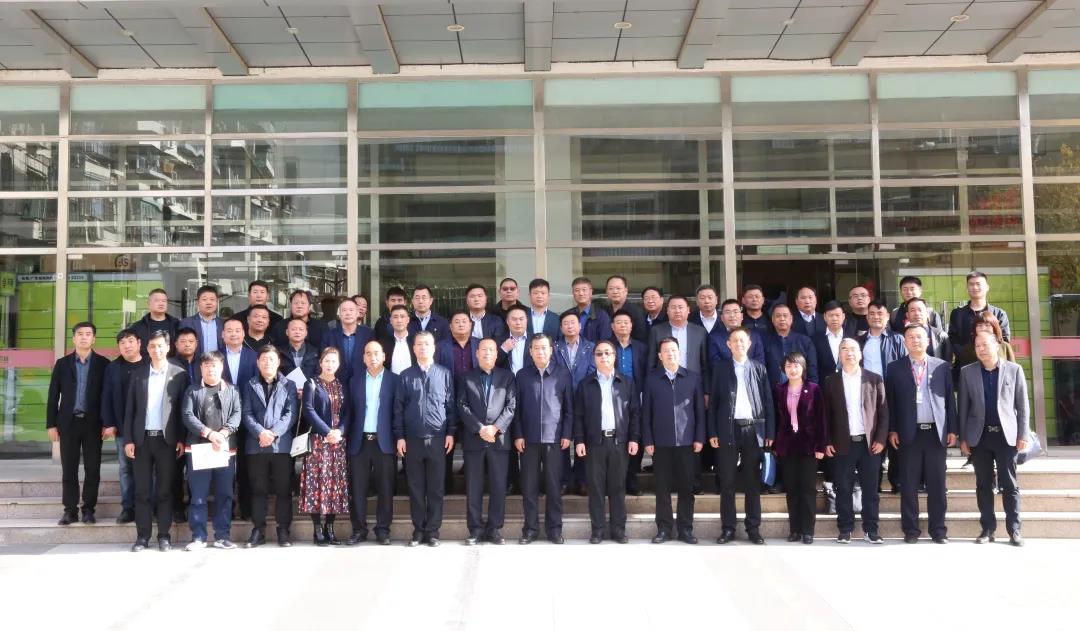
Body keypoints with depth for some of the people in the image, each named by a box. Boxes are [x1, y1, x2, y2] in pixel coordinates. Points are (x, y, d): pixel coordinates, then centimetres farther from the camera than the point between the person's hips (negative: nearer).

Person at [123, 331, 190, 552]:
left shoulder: (179, 374, 2)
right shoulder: (138, 374, 9)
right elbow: (130, 409, 8)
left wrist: (182, 439, -6)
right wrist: (128, 439, 1)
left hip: (167, 439, -2)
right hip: (142, 439, 2)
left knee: (165, 489, 2)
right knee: (142, 489, 3)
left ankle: (164, 536, 7)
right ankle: (142, 536, 9)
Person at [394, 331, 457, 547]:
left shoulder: (445, 374, 5)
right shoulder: (406, 375, 6)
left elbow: (451, 406, 5)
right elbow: (398, 408, 5)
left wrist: (451, 433, -1)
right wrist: (400, 436, -1)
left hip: (438, 439, 0)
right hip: (412, 439, 1)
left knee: (436, 488, 3)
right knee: (416, 487, 6)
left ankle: (432, 531, 11)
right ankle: (418, 530, 15)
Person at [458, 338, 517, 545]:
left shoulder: (507, 376, 10)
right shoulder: (466, 377, 10)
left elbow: (511, 405, 1)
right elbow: (462, 406, 0)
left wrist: (495, 427, -12)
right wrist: (480, 428, -12)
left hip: (499, 438, 0)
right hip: (473, 440, 0)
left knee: (499, 486, 2)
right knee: (473, 487, 2)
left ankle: (494, 528, 10)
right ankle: (475, 529, 9)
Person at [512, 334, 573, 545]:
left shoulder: (563, 374, 3)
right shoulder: (522, 375, 6)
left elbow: (569, 407, 4)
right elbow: (516, 408, 6)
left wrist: (567, 434, -2)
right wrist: (517, 435, -1)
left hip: (554, 438, -1)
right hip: (528, 439, 1)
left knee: (553, 485, 3)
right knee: (529, 486, 4)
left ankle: (554, 528, 13)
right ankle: (530, 528, 13)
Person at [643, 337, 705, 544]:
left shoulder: (693, 378, 4)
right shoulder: (652, 380, 3)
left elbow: (700, 409, 4)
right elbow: (646, 413, 3)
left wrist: (699, 438, -1)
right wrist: (647, 441, -2)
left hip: (687, 442, 0)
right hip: (661, 443, 0)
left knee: (686, 487, 5)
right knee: (663, 488, 5)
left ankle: (685, 529, 14)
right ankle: (664, 529, 13)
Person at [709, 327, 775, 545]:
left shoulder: (759, 368, 8)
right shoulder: (720, 368, 7)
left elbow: (768, 401, 6)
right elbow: (714, 402, 5)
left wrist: (770, 432, -1)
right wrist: (712, 432, -2)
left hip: (753, 429, 1)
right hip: (728, 429, 0)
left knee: (753, 482, 6)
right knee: (727, 482, 2)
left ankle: (753, 528, 12)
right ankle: (728, 528, 9)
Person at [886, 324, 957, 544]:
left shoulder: (942, 366, 7)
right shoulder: (895, 368, 5)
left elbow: (949, 399, 8)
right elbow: (890, 401, 4)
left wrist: (952, 429, 3)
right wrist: (892, 430, -2)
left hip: (936, 432, 1)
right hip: (909, 433, -1)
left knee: (937, 484, 4)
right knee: (909, 484, 3)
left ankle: (938, 529, 12)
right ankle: (911, 530, 10)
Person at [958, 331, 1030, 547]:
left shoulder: (1014, 369, 3)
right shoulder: (967, 372, 5)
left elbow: (1022, 405, 3)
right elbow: (963, 407, 5)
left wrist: (1023, 434, -3)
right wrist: (963, 438, 2)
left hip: (1006, 435, -1)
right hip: (978, 437, 1)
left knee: (1009, 485, 2)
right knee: (983, 485, 5)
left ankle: (1014, 529, 7)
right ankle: (987, 528, 11)